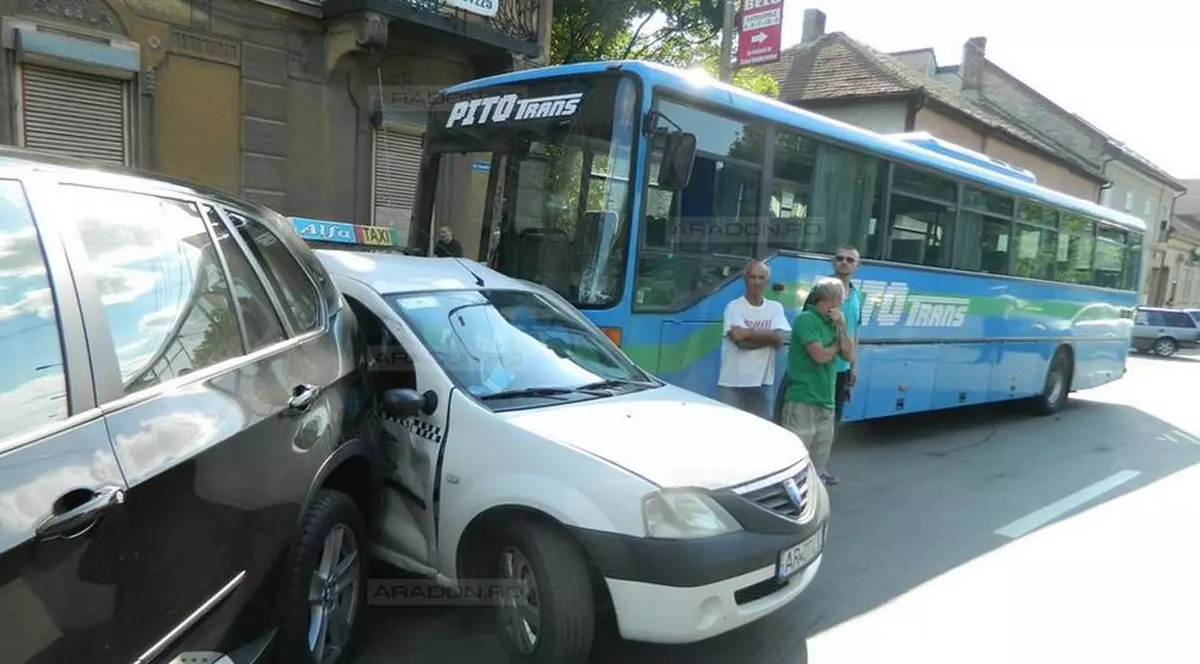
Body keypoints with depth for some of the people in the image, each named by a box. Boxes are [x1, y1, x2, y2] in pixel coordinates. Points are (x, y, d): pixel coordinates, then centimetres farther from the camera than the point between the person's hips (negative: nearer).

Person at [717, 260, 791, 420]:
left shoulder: (775, 308, 8)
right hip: (732, 383, -3)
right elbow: (740, 341, -15)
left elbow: (780, 339, -8)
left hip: (761, 383, 3)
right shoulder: (734, 307, -4)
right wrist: (767, 336, -7)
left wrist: (748, 332, -13)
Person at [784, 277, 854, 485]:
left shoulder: (832, 323, 13)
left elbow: (849, 356, 10)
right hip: (803, 397, -8)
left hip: (826, 397, 9)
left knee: (823, 443, 17)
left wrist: (841, 327, -1)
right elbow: (820, 355, -19)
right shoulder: (806, 319, -11)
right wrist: (837, 346, 1)